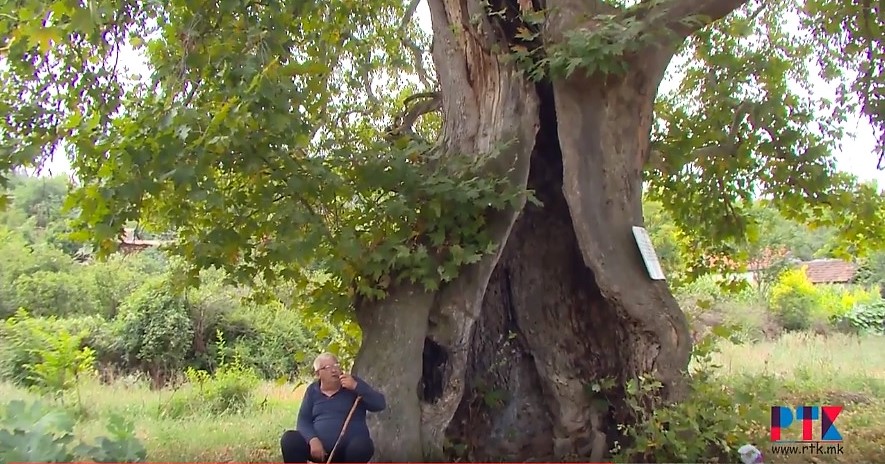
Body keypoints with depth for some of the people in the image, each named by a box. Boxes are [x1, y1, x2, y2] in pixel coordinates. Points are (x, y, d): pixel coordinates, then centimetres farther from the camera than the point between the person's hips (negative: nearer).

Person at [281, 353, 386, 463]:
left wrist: (356, 386, -19)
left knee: (362, 445, -35)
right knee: (289, 439, -22)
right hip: (318, 448, 2)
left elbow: (380, 404, -6)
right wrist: (313, 440, -19)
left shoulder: (353, 383, 3)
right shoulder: (312, 390, 9)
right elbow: (303, 421, 3)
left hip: (349, 449, -2)